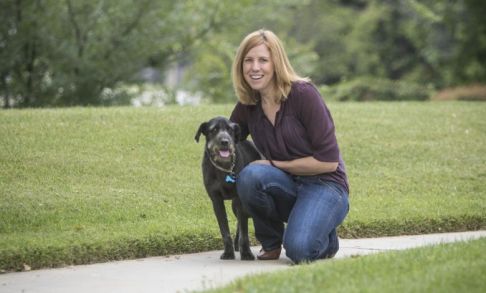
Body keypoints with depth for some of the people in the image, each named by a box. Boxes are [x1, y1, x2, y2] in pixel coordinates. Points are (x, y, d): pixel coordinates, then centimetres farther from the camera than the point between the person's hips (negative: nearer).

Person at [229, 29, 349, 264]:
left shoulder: (303, 94, -14)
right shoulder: (247, 107, 3)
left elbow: (328, 161, -16)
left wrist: (274, 164, -12)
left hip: (324, 186, -5)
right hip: (287, 187, 5)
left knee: (299, 250, -33)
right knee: (249, 176, -30)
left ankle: (325, 237, 5)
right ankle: (271, 243, -4)